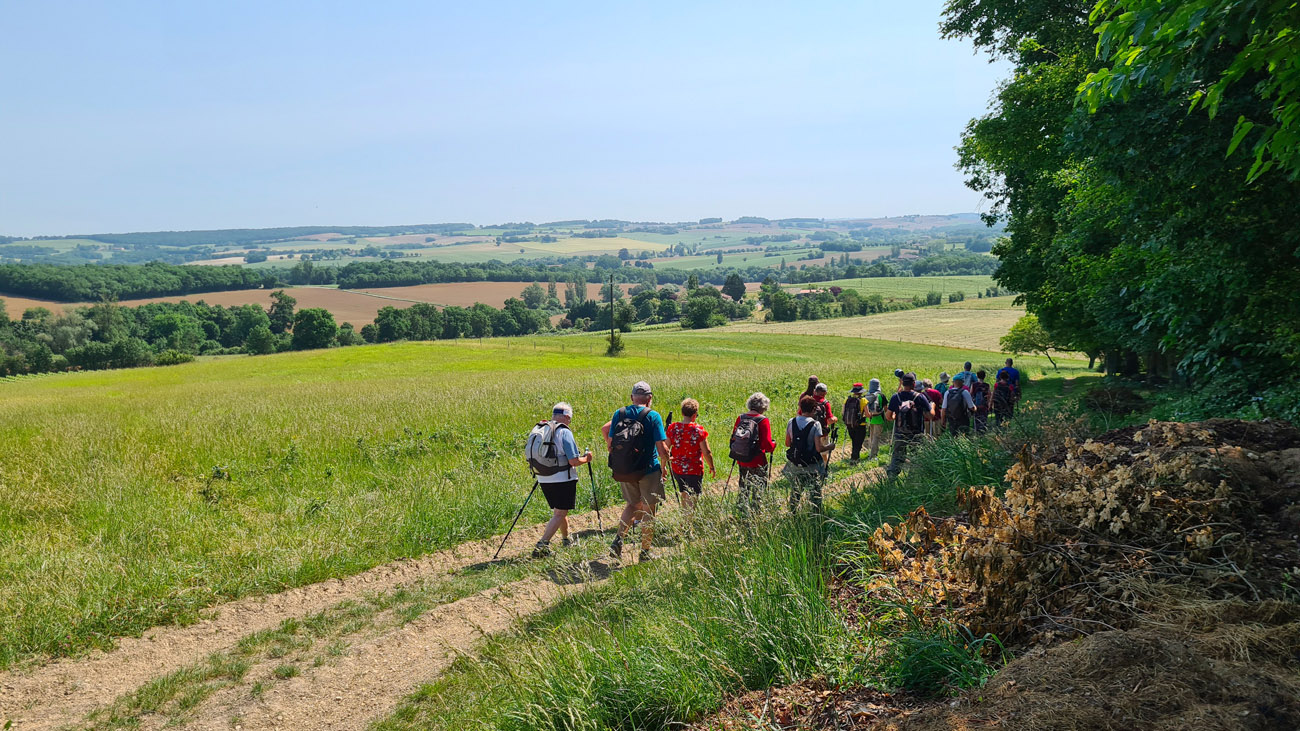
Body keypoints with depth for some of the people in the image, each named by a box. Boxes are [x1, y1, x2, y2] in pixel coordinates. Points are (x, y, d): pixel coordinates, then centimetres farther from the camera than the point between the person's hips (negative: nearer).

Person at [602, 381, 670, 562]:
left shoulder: (619, 414, -1)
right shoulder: (653, 416, -12)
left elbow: (610, 445, 1)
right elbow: (662, 449, -15)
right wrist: (663, 467, 4)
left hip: (623, 471, 4)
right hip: (648, 471, -4)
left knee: (633, 505, 23)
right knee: (648, 510, 11)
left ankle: (618, 540, 7)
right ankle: (645, 552, 17)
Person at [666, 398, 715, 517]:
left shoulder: (672, 427, -5)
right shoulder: (698, 430, -14)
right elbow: (706, 452, -11)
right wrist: (712, 467, 4)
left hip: (677, 469, 5)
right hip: (694, 470, -5)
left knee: (685, 495, 24)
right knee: (692, 499, 3)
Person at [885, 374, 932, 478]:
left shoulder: (895, 397, -3)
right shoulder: (920, 397, -9)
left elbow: (888, 416, -1)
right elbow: (931, 414, -5)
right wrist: (932, 405, 15)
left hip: (900, 434, 2)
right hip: (917, 435, -2)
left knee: (897, 457, 10)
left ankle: (891, 477, 4)